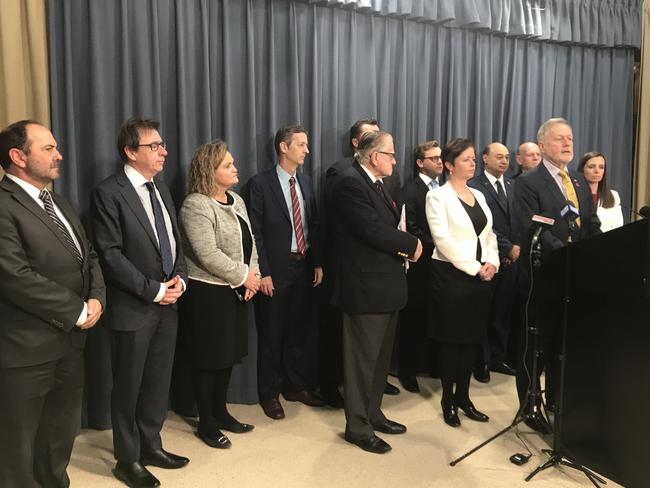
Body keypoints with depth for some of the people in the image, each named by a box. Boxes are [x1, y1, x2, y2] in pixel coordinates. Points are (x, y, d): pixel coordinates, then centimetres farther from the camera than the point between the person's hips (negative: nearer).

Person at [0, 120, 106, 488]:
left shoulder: (59, 203, 13)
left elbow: (89, 255, 14)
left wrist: (97, 298, -5)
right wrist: (78, 311, -16)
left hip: (70, 340, 8)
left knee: (62, 433, 22)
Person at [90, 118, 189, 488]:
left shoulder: (161, 190, 12)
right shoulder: (109, 193, -11)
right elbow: (110, 253, -16)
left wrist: (179, 278, -1)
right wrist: (153, 290, -16)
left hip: (167, 304, 7)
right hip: (133, 308, -7)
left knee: (159, 382, 15)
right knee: (128, 387, 9)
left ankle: (151, 446, 33)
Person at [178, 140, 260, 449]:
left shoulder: (236, 200, 11)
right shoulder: (195, 206, -16)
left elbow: (249, 241, 12)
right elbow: (208, 256, -23)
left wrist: (252, 274, -3)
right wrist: (243, 276, -15)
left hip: (235, 291, 8)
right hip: (208, 293, -8)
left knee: (229, 354, 16)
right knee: (208, 358, 4)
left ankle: (220, 412, 32)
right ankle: (206, 423, 20)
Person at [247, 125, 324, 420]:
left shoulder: (306, 182, 10)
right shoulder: (260, 184, -8)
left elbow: (314, 226, 11)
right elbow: (255, 232, -10)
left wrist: (318, 263, 6)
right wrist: (263, 273, -14)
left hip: (304, 266, 5)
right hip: (275, 269, -5)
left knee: (300, 330, 14)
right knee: (272, 334, 7)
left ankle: (295, 386, 30)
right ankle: (269, 394, 22)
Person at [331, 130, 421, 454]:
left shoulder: (376, 184, 15)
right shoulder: (351, 183, -16)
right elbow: (373, 231, -24)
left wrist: (403, 246, -4)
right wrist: (412, 244, -11)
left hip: (386, 284, 10)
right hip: (366, 287, -10)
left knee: (380, 356, 19)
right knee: (363, 358, 1)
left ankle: (373, 413, 34)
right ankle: (357, 427, 15)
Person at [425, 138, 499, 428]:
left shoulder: (478, 195, 14)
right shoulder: (438, 196, -6)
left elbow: (489, 235, 14)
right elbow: (443, 240, -15)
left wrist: (492, 264, -4)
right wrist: (475, 268, -15)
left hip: (481, 276, 6)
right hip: (451, 275, -6)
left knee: (472, 338, 11)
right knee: (451, 339, 3)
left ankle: (463, 397, 24)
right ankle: (448, 401, 18)